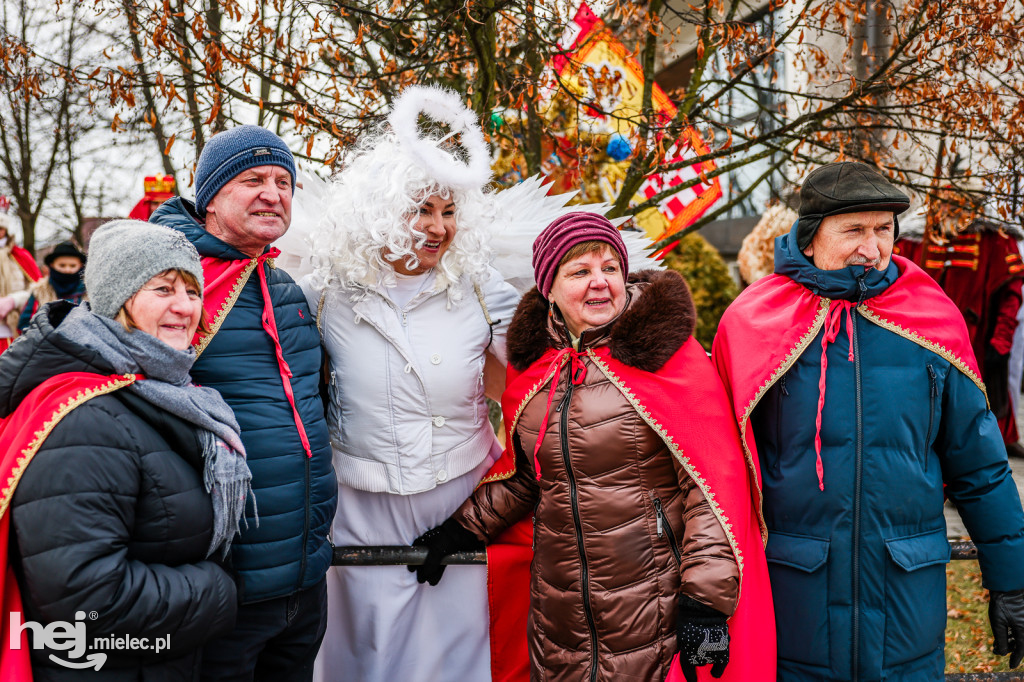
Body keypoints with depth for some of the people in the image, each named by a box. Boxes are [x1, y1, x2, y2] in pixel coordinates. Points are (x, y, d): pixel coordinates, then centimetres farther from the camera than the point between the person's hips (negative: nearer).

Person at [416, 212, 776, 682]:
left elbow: (714, 479, -12)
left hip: (657, 605, -4)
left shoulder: (666, 350, -9)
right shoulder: (531, 363, 5)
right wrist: (466, 527, 10)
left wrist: (706, 599, -16)